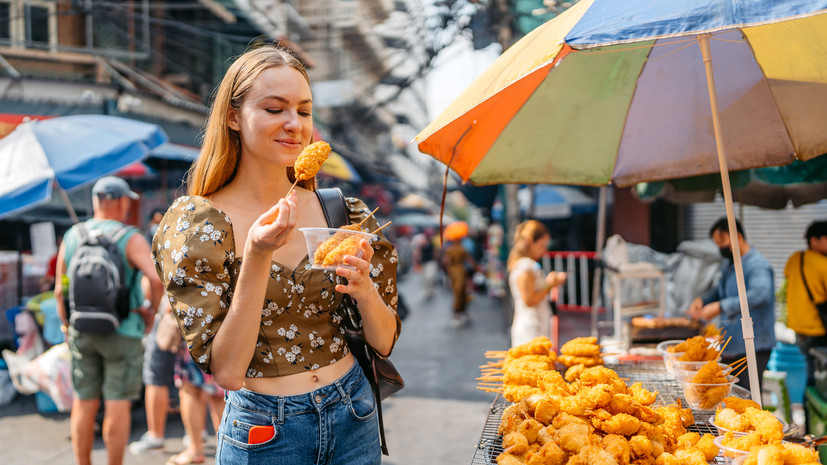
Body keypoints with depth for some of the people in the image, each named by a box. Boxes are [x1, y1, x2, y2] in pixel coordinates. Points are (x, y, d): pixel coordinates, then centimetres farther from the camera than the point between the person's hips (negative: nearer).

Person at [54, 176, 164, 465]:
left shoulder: (71, 237, 4)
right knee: (118, 405, 3)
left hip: (81, 331, 4)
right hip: (122, 331, -4)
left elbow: (59, 291, 6)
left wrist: (67, 327, 16)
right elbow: (157, 278, -25)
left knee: (83, 405, 12)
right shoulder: (130, 239, -10)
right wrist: (150, 308, -9)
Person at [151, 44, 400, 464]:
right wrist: (257, 257, -27)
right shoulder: (194, 224, -12)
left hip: (353, 420, 3)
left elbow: (384, 343, 2)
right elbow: (226, 371, -17)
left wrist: (364, 290, -18)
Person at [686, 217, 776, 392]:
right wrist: (702, 299, 9)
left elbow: (760, 294, -33)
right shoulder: (727, 265, 15)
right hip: (730, 347, 9)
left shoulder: (757, 265, -15)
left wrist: (720, 307, -34)